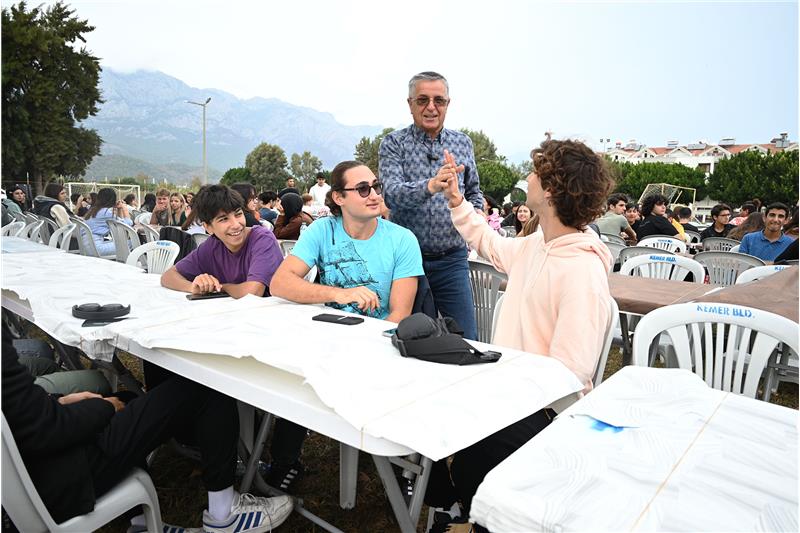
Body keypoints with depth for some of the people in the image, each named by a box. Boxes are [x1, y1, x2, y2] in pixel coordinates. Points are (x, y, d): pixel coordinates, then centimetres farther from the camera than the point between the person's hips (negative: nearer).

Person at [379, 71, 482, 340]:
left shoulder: (463, 143, 10)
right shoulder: (393, 143, -2)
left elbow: (474, 191, 22)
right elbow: (392, 194, -19)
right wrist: (430, 186, -38)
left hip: (451, 259, 2)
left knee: (466, 338, 3)